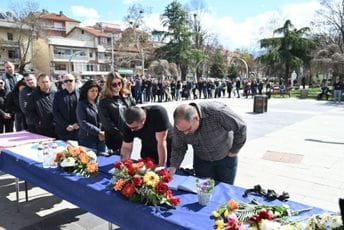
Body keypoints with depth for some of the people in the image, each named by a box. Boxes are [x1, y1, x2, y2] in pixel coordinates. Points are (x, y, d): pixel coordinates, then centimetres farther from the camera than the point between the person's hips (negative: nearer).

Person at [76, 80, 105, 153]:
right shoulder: (81, 105, -4)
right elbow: (83, 123, -12)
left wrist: (103, 133, -10)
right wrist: (99, 132, -16)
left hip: (101, 139, 5)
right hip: (88, 140, -4)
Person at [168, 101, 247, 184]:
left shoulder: (217, 112, -35)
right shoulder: (180, 124, -21)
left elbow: (241, 127, -21)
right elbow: (178, 148, -8)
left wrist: (234, 151, -11)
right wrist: (173, 167, -24)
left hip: (226, 158, -2)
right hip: (201, 160, 3)